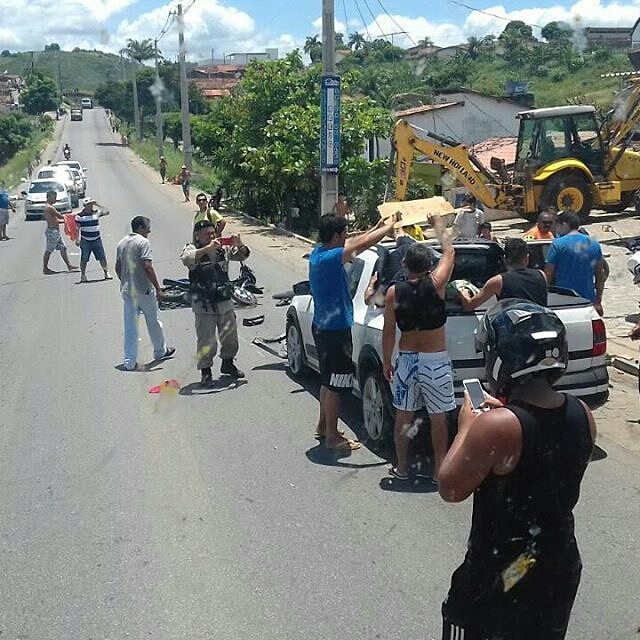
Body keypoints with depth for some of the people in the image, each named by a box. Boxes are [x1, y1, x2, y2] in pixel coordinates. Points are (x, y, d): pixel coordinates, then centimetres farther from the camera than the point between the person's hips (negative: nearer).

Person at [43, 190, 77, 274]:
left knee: (63, 248, 11)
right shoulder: (49, 208, -16)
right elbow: (60, 216, -14)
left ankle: (69, 265, 15)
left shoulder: (50, 207, 16)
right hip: (52, 231, -10)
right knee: (48, 251, -2)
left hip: (56, 231, 10)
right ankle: (45, 269, 5)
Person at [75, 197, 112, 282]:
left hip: (96, 239, 2)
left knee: (102, 257, 2)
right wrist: (77, 239, -7)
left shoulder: (96, 212, 3)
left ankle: (106, 272, 13)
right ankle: (83, 275, 12)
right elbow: (77, 228, -1)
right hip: (85, 240, -2)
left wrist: (98, 205, -8)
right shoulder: (80, 215, -3)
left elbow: (107, 212, -5)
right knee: (84, 259, 1)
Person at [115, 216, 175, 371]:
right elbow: (147, 267, -20)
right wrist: (158, 288, -16)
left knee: (130, 326, 6)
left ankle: (129, 361, 4)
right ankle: (160, 351, 31)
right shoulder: (143, 242, -13)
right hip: (144, 290, -6)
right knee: (153, 322, 13)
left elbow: (118, 268, 15)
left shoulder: (121, 243, 9)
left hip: (127, 290, 6)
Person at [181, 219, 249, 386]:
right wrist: (208, 248, -36)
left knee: (230, 336, 14)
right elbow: (186, 259, -28)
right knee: (206, 340, -3)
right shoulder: (192, 249, -6)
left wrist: (239, 245, -11)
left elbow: (243, 255, 12)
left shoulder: (223, 249, 8)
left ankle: (228, 364, 36)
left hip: (225, 302, 5)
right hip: (204, 305, -5)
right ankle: (205, 371, 13)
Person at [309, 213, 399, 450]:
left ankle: (323, 426, 33)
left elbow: (355, 243, 16)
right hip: (335, 330, -10)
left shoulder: (318, 253, 4)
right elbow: (362, 243, -24)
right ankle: (332, 436, 10)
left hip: (323, 326, 10)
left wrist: (378, 227, 13)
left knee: (328, 380, 21)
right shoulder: (328, 259, -24)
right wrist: (390, 226, -12)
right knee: (334, 385, 0)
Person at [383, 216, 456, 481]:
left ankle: (402, 467, 23)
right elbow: (450, 252, 7)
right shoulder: (436, 283, -10)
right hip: (436, 361, -1)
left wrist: (386, 362, 9)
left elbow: (388, 333, -4)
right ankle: (439, 469, 17)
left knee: (403, 416, 13)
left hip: (405, 360, 1)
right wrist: (439, 225, 22)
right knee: (438, 418, 9)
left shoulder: (394, 292, -8)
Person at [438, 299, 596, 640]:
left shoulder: (497, 426, -28)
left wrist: (465, 428, -4)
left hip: (500, 576, -6)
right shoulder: (581, 414, -8)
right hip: (562, 568, 6)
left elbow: (450, 489, -15)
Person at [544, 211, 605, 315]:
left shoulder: (558, 244, -9)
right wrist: (598, 302, 18)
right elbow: (600, 275, 12)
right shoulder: (594, 243, 8)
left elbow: (548, 274, -9)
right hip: (588, 300, 5)